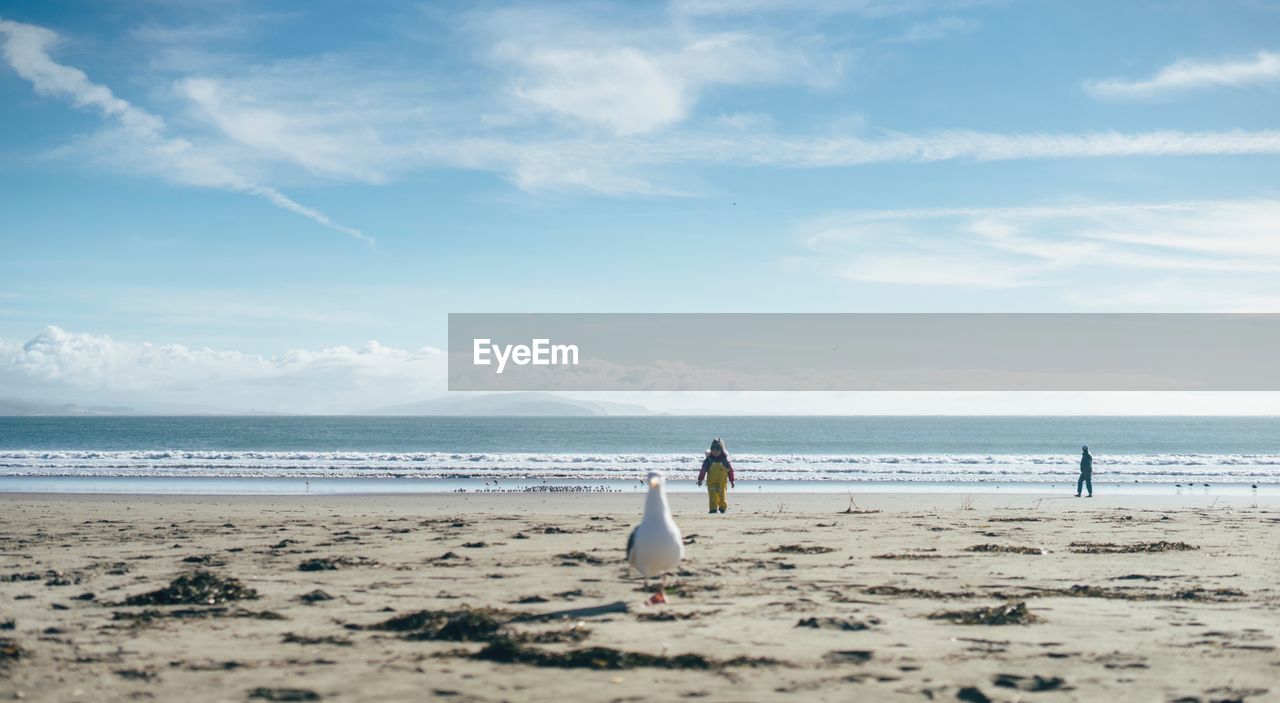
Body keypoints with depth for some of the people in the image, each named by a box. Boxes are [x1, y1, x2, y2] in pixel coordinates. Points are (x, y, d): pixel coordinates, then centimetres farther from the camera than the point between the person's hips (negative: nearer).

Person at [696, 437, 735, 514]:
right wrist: (700, 479, -2)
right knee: (712, 494, -10)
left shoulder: (725, 459, -1)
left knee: (721, 494, 0)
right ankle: (713, 508, -9)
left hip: (722, 482, -1)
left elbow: (730, 470, 7)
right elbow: (703, 470, 2)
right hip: (711, 482, 1)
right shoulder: (709, 459, -1)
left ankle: (723, 507, 22)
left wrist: (731, 480, 9)